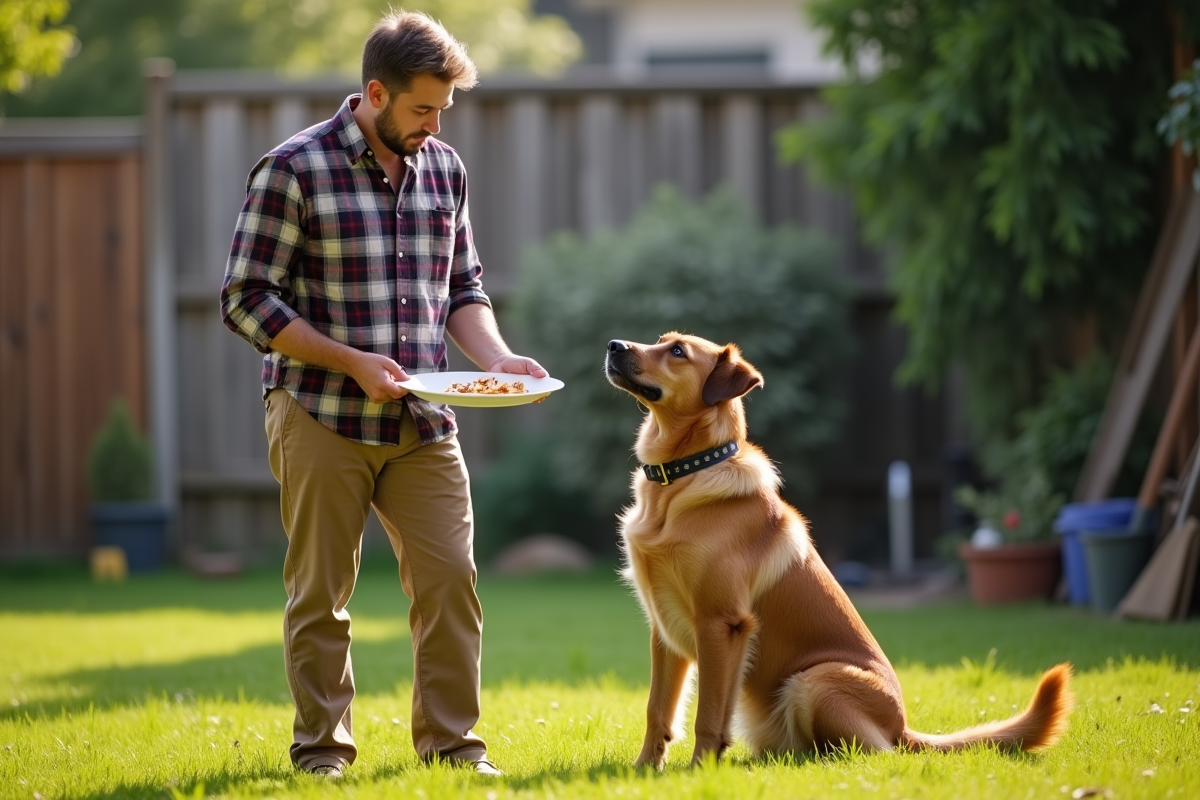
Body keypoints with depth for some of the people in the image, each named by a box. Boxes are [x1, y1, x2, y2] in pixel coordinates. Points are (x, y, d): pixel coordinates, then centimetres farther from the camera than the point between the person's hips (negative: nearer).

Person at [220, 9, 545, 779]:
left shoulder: (445, 169, 8)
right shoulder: (294, 170, -9)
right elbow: (247, 300, -9)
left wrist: (498, 357, -2)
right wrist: (352, 362, -15)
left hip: (424, 424, 4)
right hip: (321, 419, -4)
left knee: (450, 577, 0)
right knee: (321, 592, 4)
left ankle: (452, 740, 11)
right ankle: (322, 748, 14)